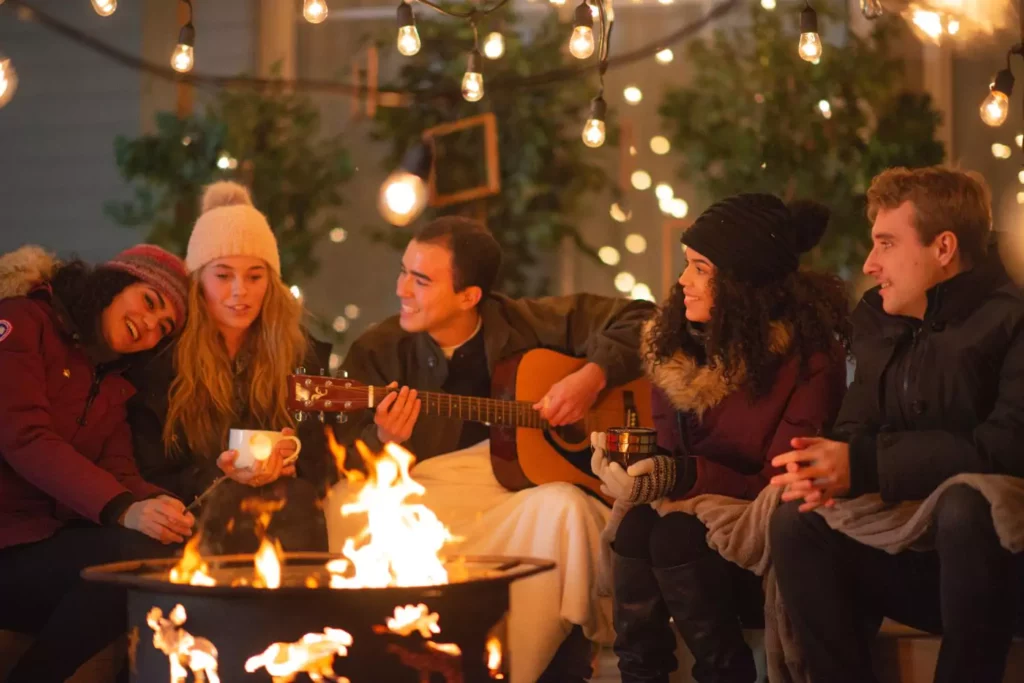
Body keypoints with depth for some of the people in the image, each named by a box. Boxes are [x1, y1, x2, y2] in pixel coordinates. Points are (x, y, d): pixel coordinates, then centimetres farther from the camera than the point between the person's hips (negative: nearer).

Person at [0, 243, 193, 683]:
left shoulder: (115, 384, 20)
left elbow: (119, 474, 7)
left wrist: (162, 508, -17)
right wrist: (121, 509, -29)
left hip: (50, 541, 7)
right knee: (136, 553, -27)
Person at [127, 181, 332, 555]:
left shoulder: (304, 355, 11)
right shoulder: (158, 363, 3)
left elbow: (319, 466, 13)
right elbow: (151, 481, 3)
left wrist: (290, 464, -12)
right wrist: (220, 477, -17)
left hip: (287, 513, 2)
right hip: (197, 522, -2)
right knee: (229, 502, -35)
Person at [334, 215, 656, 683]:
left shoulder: (526, 325, 3)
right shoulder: (379, 352, 4)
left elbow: (638, 319, 8)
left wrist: (593, 376, -8)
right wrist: (386, 442, -20)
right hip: (428, 500, 1)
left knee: (564, 506, -35)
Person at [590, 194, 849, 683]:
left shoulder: (808, 359, -13)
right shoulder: (679, 342, 4)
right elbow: (668, 448, 11)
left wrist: (684, 477, -28)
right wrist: (631, 460, -12)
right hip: (695, 512, 5)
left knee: (677, 535, -32)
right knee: (634, 527, -27)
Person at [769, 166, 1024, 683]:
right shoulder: (879, 322, 10)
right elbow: (856, 428, 6)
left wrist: (864, 465, -26)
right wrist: (829, 469, -20)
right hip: (913, 561, 6)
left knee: (964, 503, -37)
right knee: (796, 521, -18)